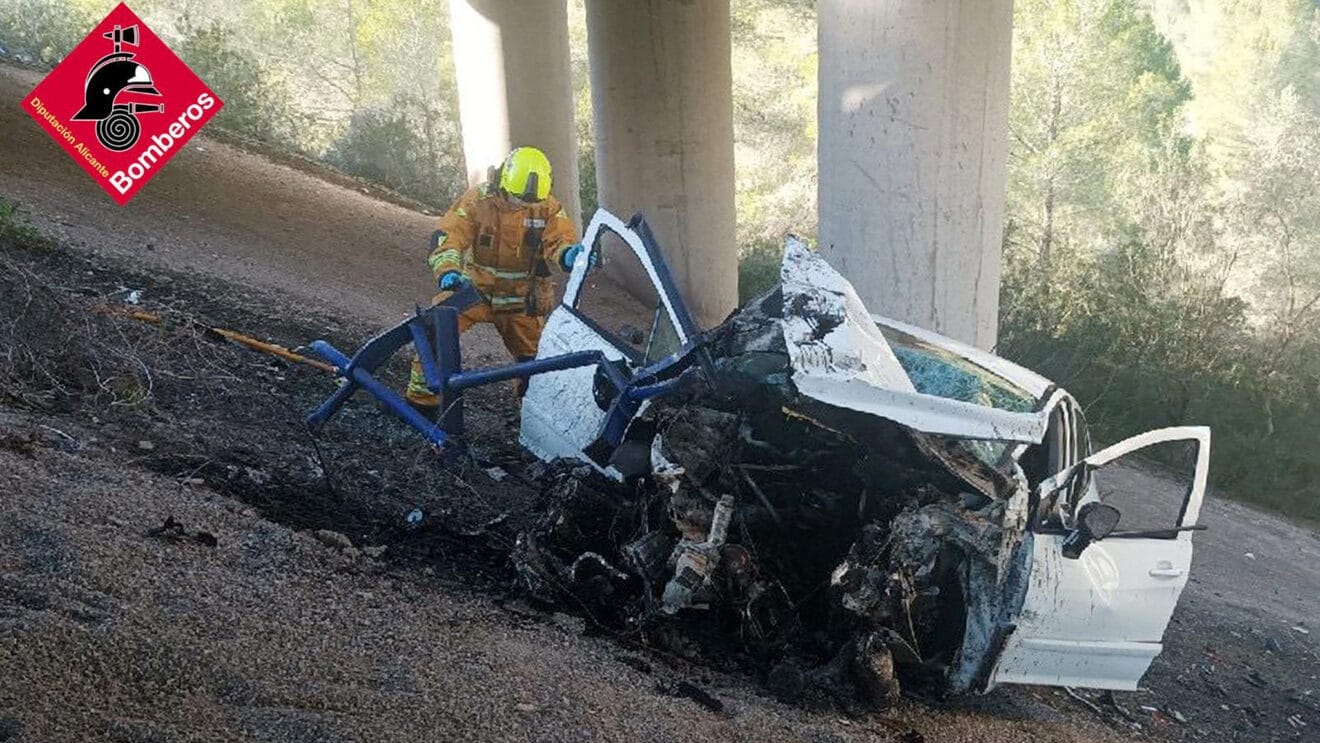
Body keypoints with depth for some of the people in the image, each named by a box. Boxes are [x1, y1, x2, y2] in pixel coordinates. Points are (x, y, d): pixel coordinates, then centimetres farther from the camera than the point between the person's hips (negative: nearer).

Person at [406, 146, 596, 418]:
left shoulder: (548, 209, -10)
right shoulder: (477, 201, -16)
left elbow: (559, 240, -22)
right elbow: (447, 237, -23)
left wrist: (570, 254, -48)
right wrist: (448, 271, -43)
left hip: (520, 299, 2)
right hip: (473, 288, -2)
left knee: (536, 358, 7)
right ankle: (421, 402, -5)